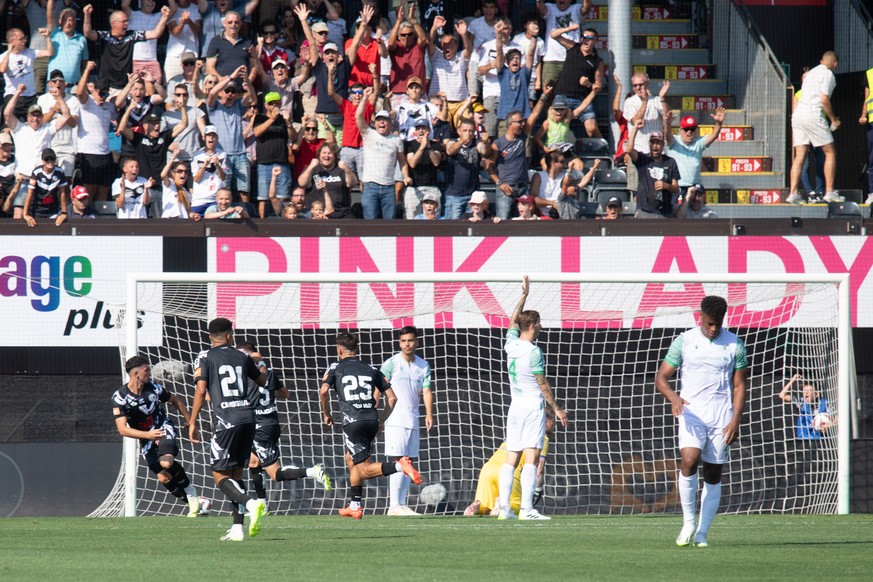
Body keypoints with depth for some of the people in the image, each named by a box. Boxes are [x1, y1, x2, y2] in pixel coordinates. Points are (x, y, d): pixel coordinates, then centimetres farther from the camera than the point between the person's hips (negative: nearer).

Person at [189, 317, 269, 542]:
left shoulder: (205, 357, 2)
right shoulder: (242, 357, 14)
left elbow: (201, 390, -6)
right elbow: (262, 380, 30)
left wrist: (192, 423, 1)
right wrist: (262, 368, 54)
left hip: (226, 420, -5)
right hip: (248, 417, 5)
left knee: (220, 475, -2)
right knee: (236, 472, 13)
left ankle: (250, 504, -28)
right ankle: (237, 527, 6)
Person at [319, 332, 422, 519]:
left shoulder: (335, 368, 8)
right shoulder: (371, 369, 17)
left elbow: (323, 391, -8)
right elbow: (392, 397, 12)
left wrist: (326, 414, 8)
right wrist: (381, 421, 21)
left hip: (352, 422, -5)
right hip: (371, 420, 5)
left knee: (365, 470, -6)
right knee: (351, 459, 25)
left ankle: (399, 466, -32)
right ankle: (354, 507, 24)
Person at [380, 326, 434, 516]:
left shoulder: (423, 366, 10)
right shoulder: (391, 363, -3)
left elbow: (426, 391, 6)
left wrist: (429, 415, -7)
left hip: (413, 420, 5)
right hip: (395, 420, -5)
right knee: (398, 461, -11)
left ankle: (402, 505, 11)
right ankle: (394, 506, -12)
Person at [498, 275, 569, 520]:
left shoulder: (511, 344, 6)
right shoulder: (533, 352, -13)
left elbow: (513, 321, 25)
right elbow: (543, 384, -10)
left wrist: (524, 295, 30)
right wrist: (557, 408, -1)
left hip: (515, 407, 7)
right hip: (534, 407, -7)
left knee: (511, 458, 4)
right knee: (531, 457, -10)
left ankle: (505, 507, -2)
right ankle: (526, 508, -17)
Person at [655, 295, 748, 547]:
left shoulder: (735, 345, 5)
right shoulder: (684, 341, 2)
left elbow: (739, 385, 9)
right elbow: (661, 377, 3)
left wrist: (736, 420, -2)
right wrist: (673, 397, -18)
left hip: (721, 418, 2)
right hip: (691, 412, -2)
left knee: (713, 474, 2)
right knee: (689, 460, -23)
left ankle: (702, 532, 8)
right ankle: (689, 522, -9)